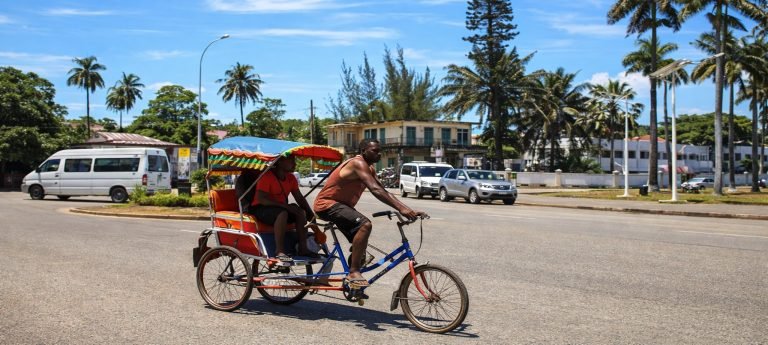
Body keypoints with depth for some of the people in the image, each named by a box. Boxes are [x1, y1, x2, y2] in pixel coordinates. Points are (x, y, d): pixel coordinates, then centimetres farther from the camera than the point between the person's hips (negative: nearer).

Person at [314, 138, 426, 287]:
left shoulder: (369, 168, 10)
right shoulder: (358, 163, -21)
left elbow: (384, 191, 4)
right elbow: (375, 190, -34)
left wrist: (408, 210, -7)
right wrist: (401, 209, -40)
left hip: (341, 204, 11)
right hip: (327, 204, -11)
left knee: (360, 241, 12)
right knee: (365, 224, -29)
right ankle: (354, 272, -27)